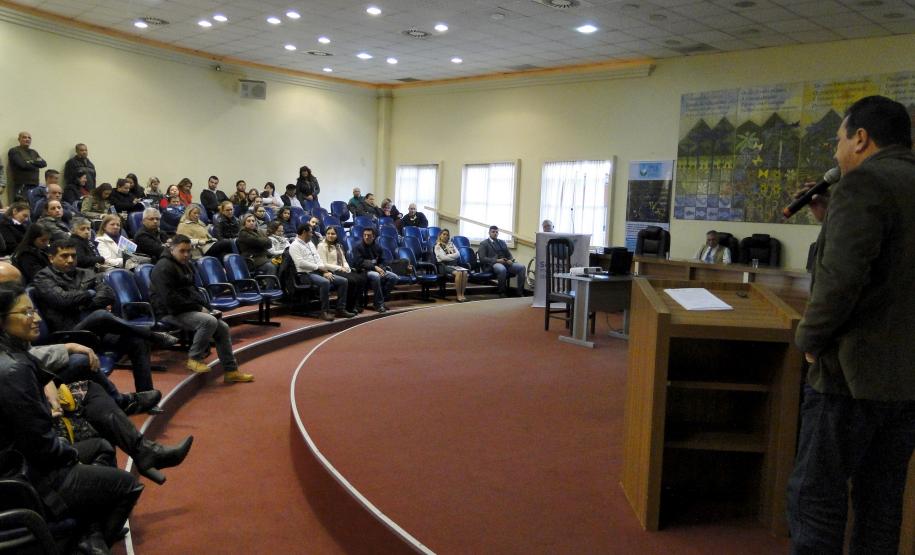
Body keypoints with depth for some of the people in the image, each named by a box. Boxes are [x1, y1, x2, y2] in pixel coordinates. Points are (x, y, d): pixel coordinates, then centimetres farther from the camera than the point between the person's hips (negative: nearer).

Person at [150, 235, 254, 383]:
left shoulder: (185, 265, 17)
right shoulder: (164, 267, -13)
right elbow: (170, 300, -22)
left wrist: (203, 306, 6)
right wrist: (198, 308, -18)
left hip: (188, 309, 9)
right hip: (171, 313, -9)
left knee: (223, 327, -6)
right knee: (209, 321, -31)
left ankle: (231, 370, 0)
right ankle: (194, 359, -13)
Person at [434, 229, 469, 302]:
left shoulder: (451, 244, 23)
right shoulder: (437, 246, 6)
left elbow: (458, 254, 9)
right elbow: (443, 257, -8)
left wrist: (448, 256, -3)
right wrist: (453, 256, -1)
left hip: (454, 264, 5)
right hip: (444, 265, -5)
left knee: (465, 272, -26)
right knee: (459, 273, -33)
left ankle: (462, 294, -25)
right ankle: (458, 295, -28)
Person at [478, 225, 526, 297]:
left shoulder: (502, 242, 25)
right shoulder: (484, 243, 8)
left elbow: (509, 255, 22)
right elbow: (482, 258, -5)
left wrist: (510, 260, -4)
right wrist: (496, 260, -17)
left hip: (505, 263, 6)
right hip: (492, 264, -5)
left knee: (522, 267, -21)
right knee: (502, 269, -41)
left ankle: (520, 292, -19)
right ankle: (502, 293, -25)